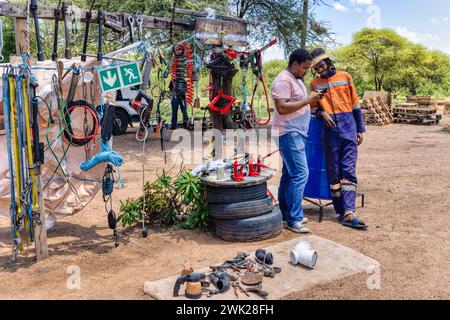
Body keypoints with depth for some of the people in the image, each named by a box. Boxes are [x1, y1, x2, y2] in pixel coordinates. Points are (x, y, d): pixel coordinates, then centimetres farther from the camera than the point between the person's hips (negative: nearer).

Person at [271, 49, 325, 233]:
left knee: (289, 174, 13)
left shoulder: (297, 79, 17)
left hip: (296, 133, 10)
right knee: (300, 174, -12)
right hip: (289, 134, -10)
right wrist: (308, 100, -20)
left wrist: (313, 100, 9)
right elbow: (282, 108, -23)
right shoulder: (283, 80, -15)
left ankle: (285, 213, 21)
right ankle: (293, 219, -6)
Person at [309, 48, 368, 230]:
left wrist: (360, 129, 8)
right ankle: (340, 211, 10)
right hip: (330, 130, 1)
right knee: (333, 172, 2)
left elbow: (355, 104, 10)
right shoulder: (315, 83, 9)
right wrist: (322, 113, -12)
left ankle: (348, 214, -10)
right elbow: (314, 107, 12)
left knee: (349, 171, -6)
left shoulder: (345, 77, 7)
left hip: (349, 128, -1)